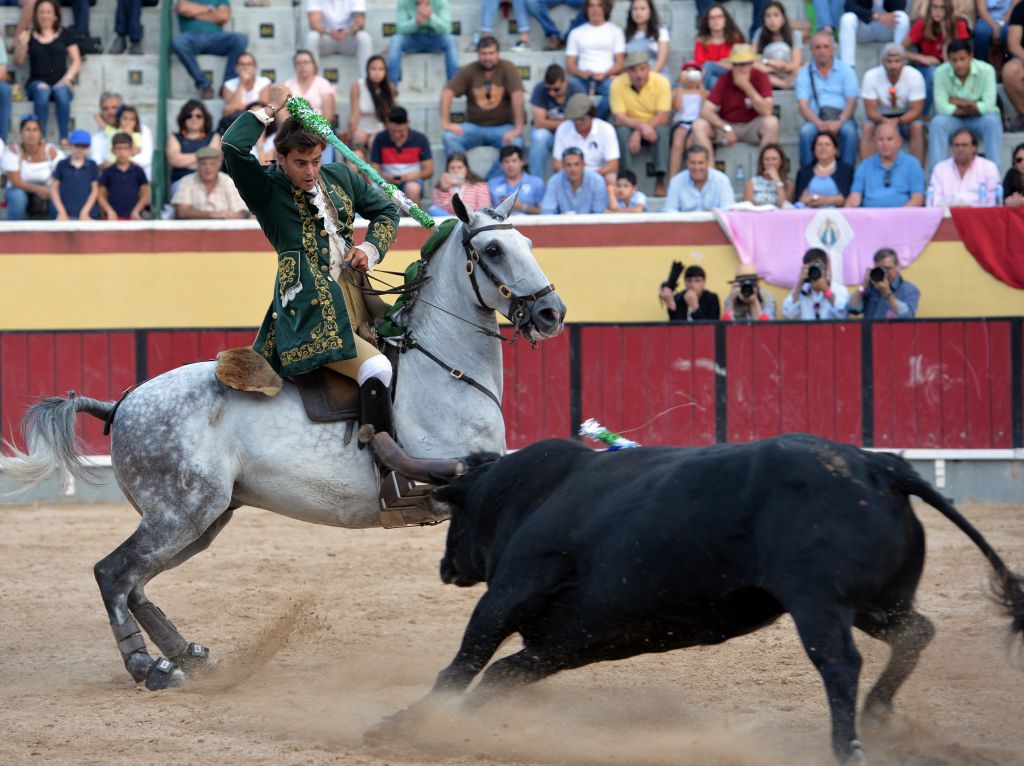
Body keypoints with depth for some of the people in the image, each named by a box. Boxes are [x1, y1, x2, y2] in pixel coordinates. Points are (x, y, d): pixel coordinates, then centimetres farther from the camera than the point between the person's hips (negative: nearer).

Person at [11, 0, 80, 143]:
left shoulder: (65, 34, 12)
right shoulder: (28, 36, 12)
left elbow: (76, 61, 9)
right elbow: (18, 62, 9)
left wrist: (68, 78, -9)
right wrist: (21, 45, -10)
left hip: (60, 83, 0)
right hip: (37, 82, 0)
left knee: (62, 91, -35)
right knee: (41, 91, -36)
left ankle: (64, 140, -36)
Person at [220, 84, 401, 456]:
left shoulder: (341, 176, 17)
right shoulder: (266, 191, 0)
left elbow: (385, 211, 28)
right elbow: (233, 147, -17)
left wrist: (371, 249, 8)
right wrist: (269, 109, -6)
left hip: (356, 295, 8)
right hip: (310, 308, -8)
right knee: (376, 368, -25)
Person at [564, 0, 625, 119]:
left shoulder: (615, 30, 14)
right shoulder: (576, 32, 19)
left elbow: (620, 63, 6)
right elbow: (569, 65, 12)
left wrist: (604, 74, -13)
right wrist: (581, 73, -10)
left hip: (606, 77, -1)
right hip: (582, 78, 1)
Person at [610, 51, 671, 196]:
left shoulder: (661, 82, -17)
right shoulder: (618, 84, -15)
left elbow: (663, 117, -18)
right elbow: (619, 118, -18)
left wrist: (638, 134, -28)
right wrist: (642, 126, -36)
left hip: (654, 126, 0)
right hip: (630, 125, 0)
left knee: (662, 130, -34)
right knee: (621, 131, -33)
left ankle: (660, 180, -31)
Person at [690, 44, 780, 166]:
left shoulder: (760, 77, -11)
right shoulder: (724, 80, -9)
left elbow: (766, 111, -23)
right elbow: (706, 111, -16)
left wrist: (747, 86, -27)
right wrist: (726, 128, -30)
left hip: (752, 127, -1)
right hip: (726, 125, 1)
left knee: (771, 122, -32)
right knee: (699, 125, -24)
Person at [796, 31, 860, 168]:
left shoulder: (846, 71, 9)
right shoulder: (804, 73, 11)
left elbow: (852, 102, 0)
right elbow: (803, 105, 0)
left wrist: (839, 122, -20)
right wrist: (819, 124, -20)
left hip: (841, 117, 0)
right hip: (816, 119, 0)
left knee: (849, 130, -34)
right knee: (806, 131, -32)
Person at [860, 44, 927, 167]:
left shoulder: (915, 76, -22)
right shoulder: (871, 76, -20)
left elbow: (916, 110, -20)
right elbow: (871, 111, -18)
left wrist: (898, 121, -41)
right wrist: (884, 121, -41)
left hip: (906, 117, 0)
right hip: (881, 116, 0)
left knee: (917, 127, -31)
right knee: (867, 128, -30)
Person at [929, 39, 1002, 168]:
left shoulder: (986, 70, -18)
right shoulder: (941, 73, -16)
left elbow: (988, 106, -23)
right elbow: (942, 108, -23)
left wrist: (959, 103, -20)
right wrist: (974, 108, -18)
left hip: (980, 120, -1)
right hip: (954, 120, 1)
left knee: (992, 121, -32)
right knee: (937, 122, -30)